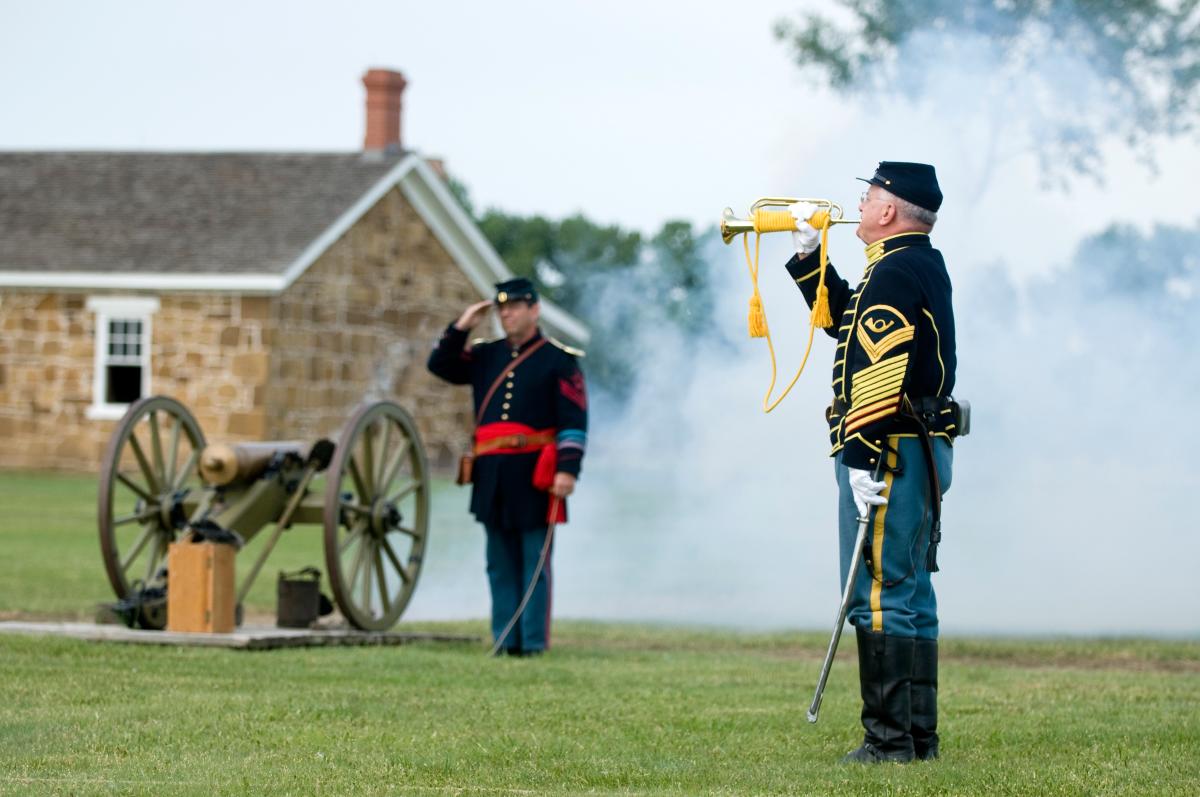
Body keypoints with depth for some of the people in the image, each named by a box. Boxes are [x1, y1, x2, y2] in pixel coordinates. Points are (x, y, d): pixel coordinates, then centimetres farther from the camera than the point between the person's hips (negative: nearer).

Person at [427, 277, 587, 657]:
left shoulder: (559, 359, 0)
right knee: (500, 563, 7)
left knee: (534, 562, -3)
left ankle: (534, 640, -2)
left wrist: (568, 469, -15)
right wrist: (462, 326, 4)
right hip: (493, 478, 5)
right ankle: (505, 638, 11)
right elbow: (439, 365, 14)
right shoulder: (485, 356, 15)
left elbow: (575, 422, -5)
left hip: (535, 476, -5)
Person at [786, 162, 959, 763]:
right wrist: (809, 256, 27)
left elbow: (879, 374, -22)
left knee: (879, 595, -8)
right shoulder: (927, 266, 17)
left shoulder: (892, 274, -15)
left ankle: (889, 739, -9)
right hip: (926, 452, 10)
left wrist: (864, 461, -24)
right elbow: (845, 320, 30)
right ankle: (919, 735, 17)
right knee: (911, 594, 13)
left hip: (889, 452, -10)